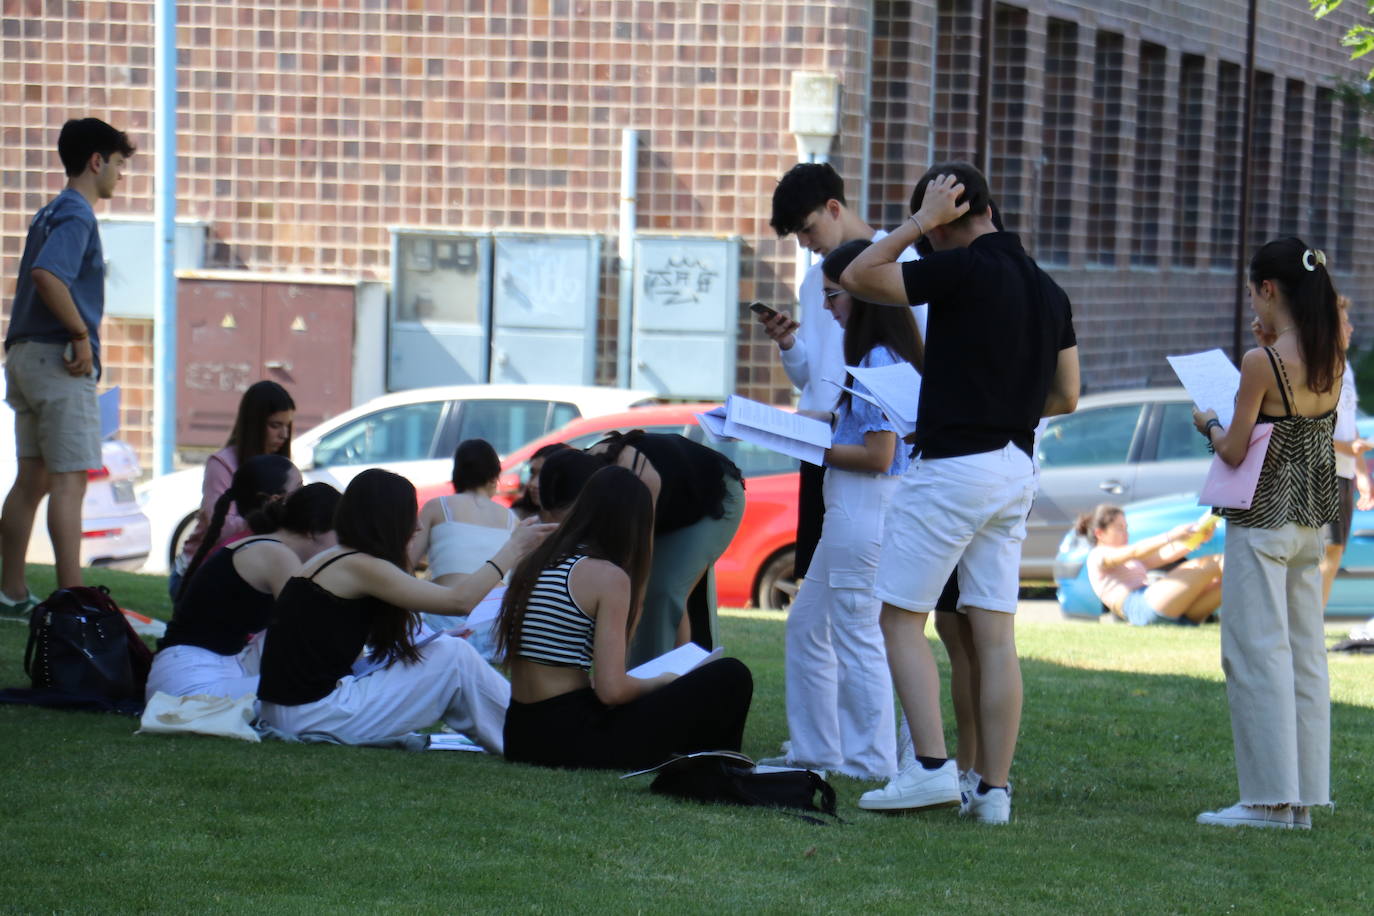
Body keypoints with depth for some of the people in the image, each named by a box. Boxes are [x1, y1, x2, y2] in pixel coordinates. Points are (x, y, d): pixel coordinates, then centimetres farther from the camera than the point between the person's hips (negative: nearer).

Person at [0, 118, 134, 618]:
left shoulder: (49, 214, 18)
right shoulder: (77, 215, -12)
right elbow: (47, 275, -27)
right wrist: (82, 334, -21)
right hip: (59, 359, -10)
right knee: (69, 479, -10)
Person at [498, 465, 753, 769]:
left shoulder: (534, 563, 11)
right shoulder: (609, 576, -11)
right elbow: (612, 689, -16)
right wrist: (661, 682, 3)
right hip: (572, 740, -9)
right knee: (731, 679, -1)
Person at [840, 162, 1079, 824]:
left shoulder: (963, 269, -12)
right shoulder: (1048, 290, 11)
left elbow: (858, 277, -8)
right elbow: (1066, 396, 16)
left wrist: (920, 220, -1)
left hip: (953, 466, -7)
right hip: (1016, 468, 7)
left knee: (901, 618, 0)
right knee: (995, 635, 5)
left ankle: (932, 767, -10)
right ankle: (994, 789, 3)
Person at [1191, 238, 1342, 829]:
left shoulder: (1262, 363, -18)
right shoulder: (1331, 363, 3)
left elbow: (1235, 452, -15)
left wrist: (1209, 425, 7)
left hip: (1262, 523, -7)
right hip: (1311, 523, 7)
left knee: (1256, 653, -2)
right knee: (1305, 654, 10)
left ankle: (1269, 797, -2)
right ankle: (1302, 797, 12)